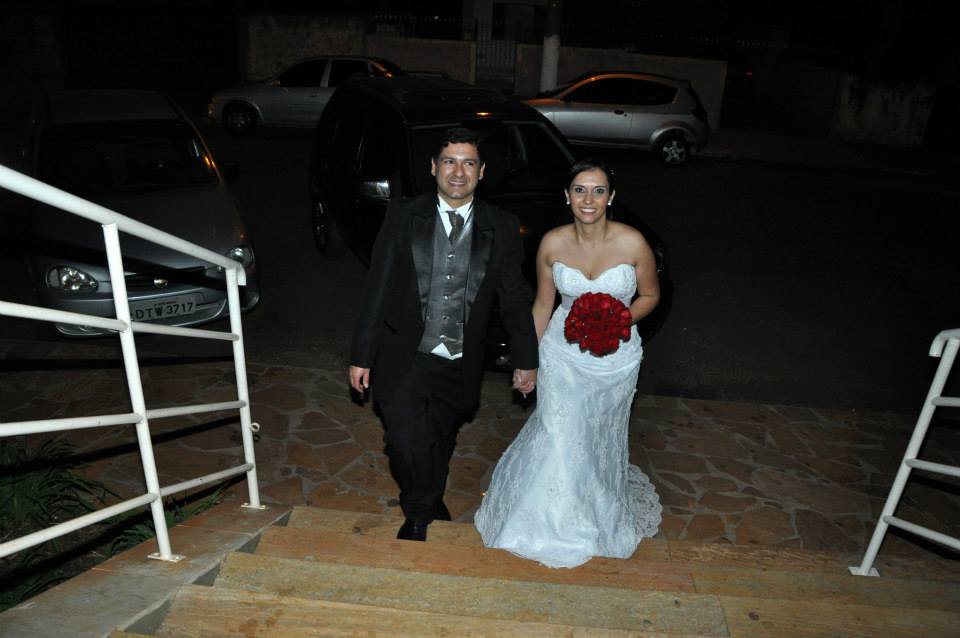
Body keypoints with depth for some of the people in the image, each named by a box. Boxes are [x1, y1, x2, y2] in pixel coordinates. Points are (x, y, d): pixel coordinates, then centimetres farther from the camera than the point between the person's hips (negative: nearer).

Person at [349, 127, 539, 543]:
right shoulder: (403, 217, -6)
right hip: (405, 360, -2)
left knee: (440, 443, 18)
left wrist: (526, 360, 6)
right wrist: (362, 356, -5)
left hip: (460, 366, 2)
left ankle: (423, 507, 49)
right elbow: (377, 289, -5)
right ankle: (423, 509, 22)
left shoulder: (502, 228, -2)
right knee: (407, 441, -11)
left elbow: (515, 297, 4)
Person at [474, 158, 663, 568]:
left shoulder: (632, 243, -17)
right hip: (562, 353, 1)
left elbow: (650, 295, -2)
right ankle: (553, 520, 36)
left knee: (600, 438, 18)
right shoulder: (552, 244, -12)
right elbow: (543, 304, 0)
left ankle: (599, 514, 46)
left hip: (615, 358, 0)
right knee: (557, 438, 8)